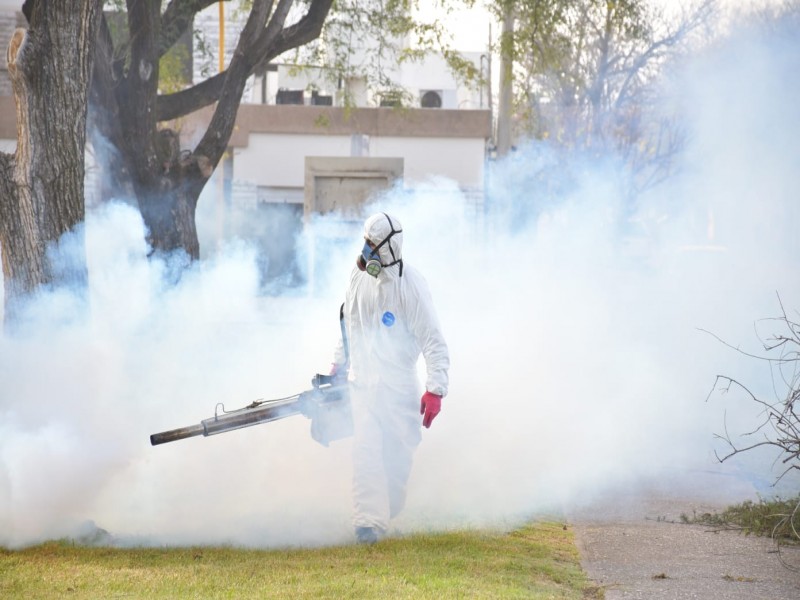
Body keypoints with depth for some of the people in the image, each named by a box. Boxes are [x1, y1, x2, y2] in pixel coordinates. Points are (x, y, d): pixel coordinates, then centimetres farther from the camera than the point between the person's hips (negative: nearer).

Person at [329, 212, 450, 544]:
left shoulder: (410, 284, -14)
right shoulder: (359, 275, 3)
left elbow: (433, 340, -13)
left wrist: (435, 389, -18)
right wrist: (338, 365, 23)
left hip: (398, 382, -3)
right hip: (362, 378, 3)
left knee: (399, 450, 4)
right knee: (365, 448, -11)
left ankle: (388, 513, 23)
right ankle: (367, 521, -13)